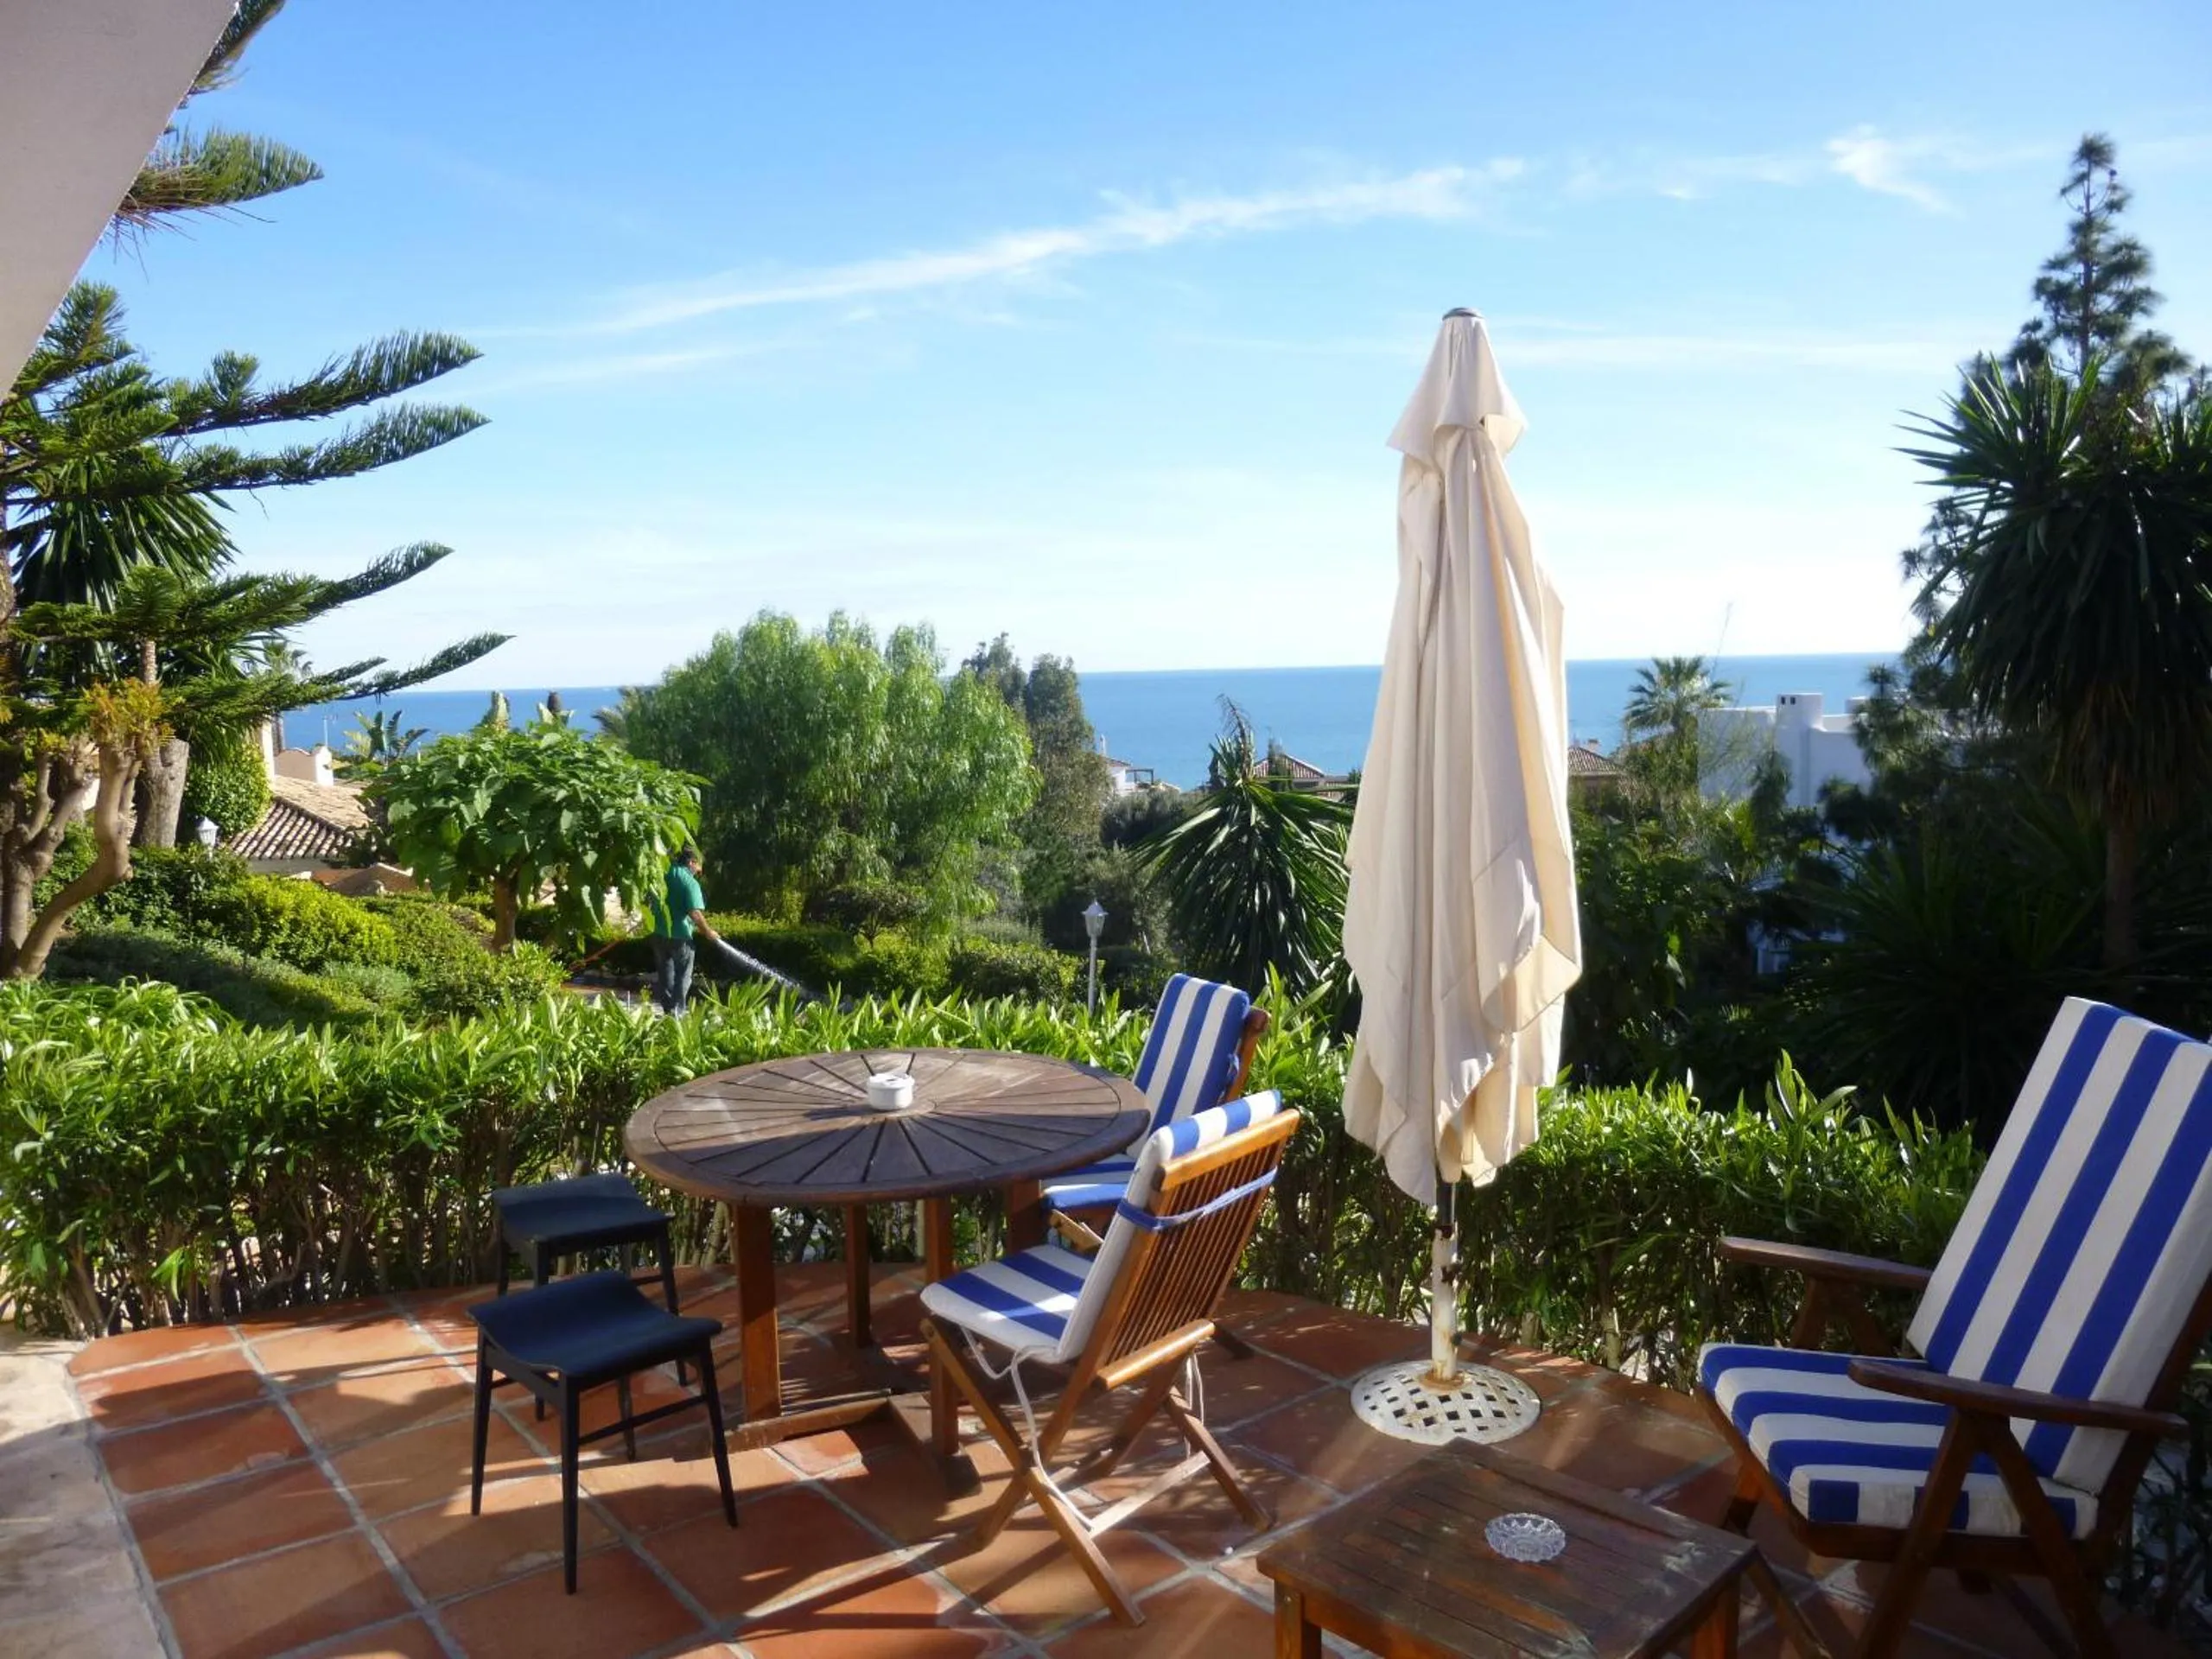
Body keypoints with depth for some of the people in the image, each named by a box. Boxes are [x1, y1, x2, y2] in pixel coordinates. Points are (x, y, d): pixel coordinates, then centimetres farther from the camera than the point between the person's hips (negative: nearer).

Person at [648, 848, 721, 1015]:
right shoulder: (690, 882, -15)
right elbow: (695, 913, -23)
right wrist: (707, 932, -11)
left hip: (660, 934, 6)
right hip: (680, 936, -6)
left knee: (664, 975, 16)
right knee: (682, 977, 8)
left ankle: (668, 1010, 23)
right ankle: (677, 1012, 8)